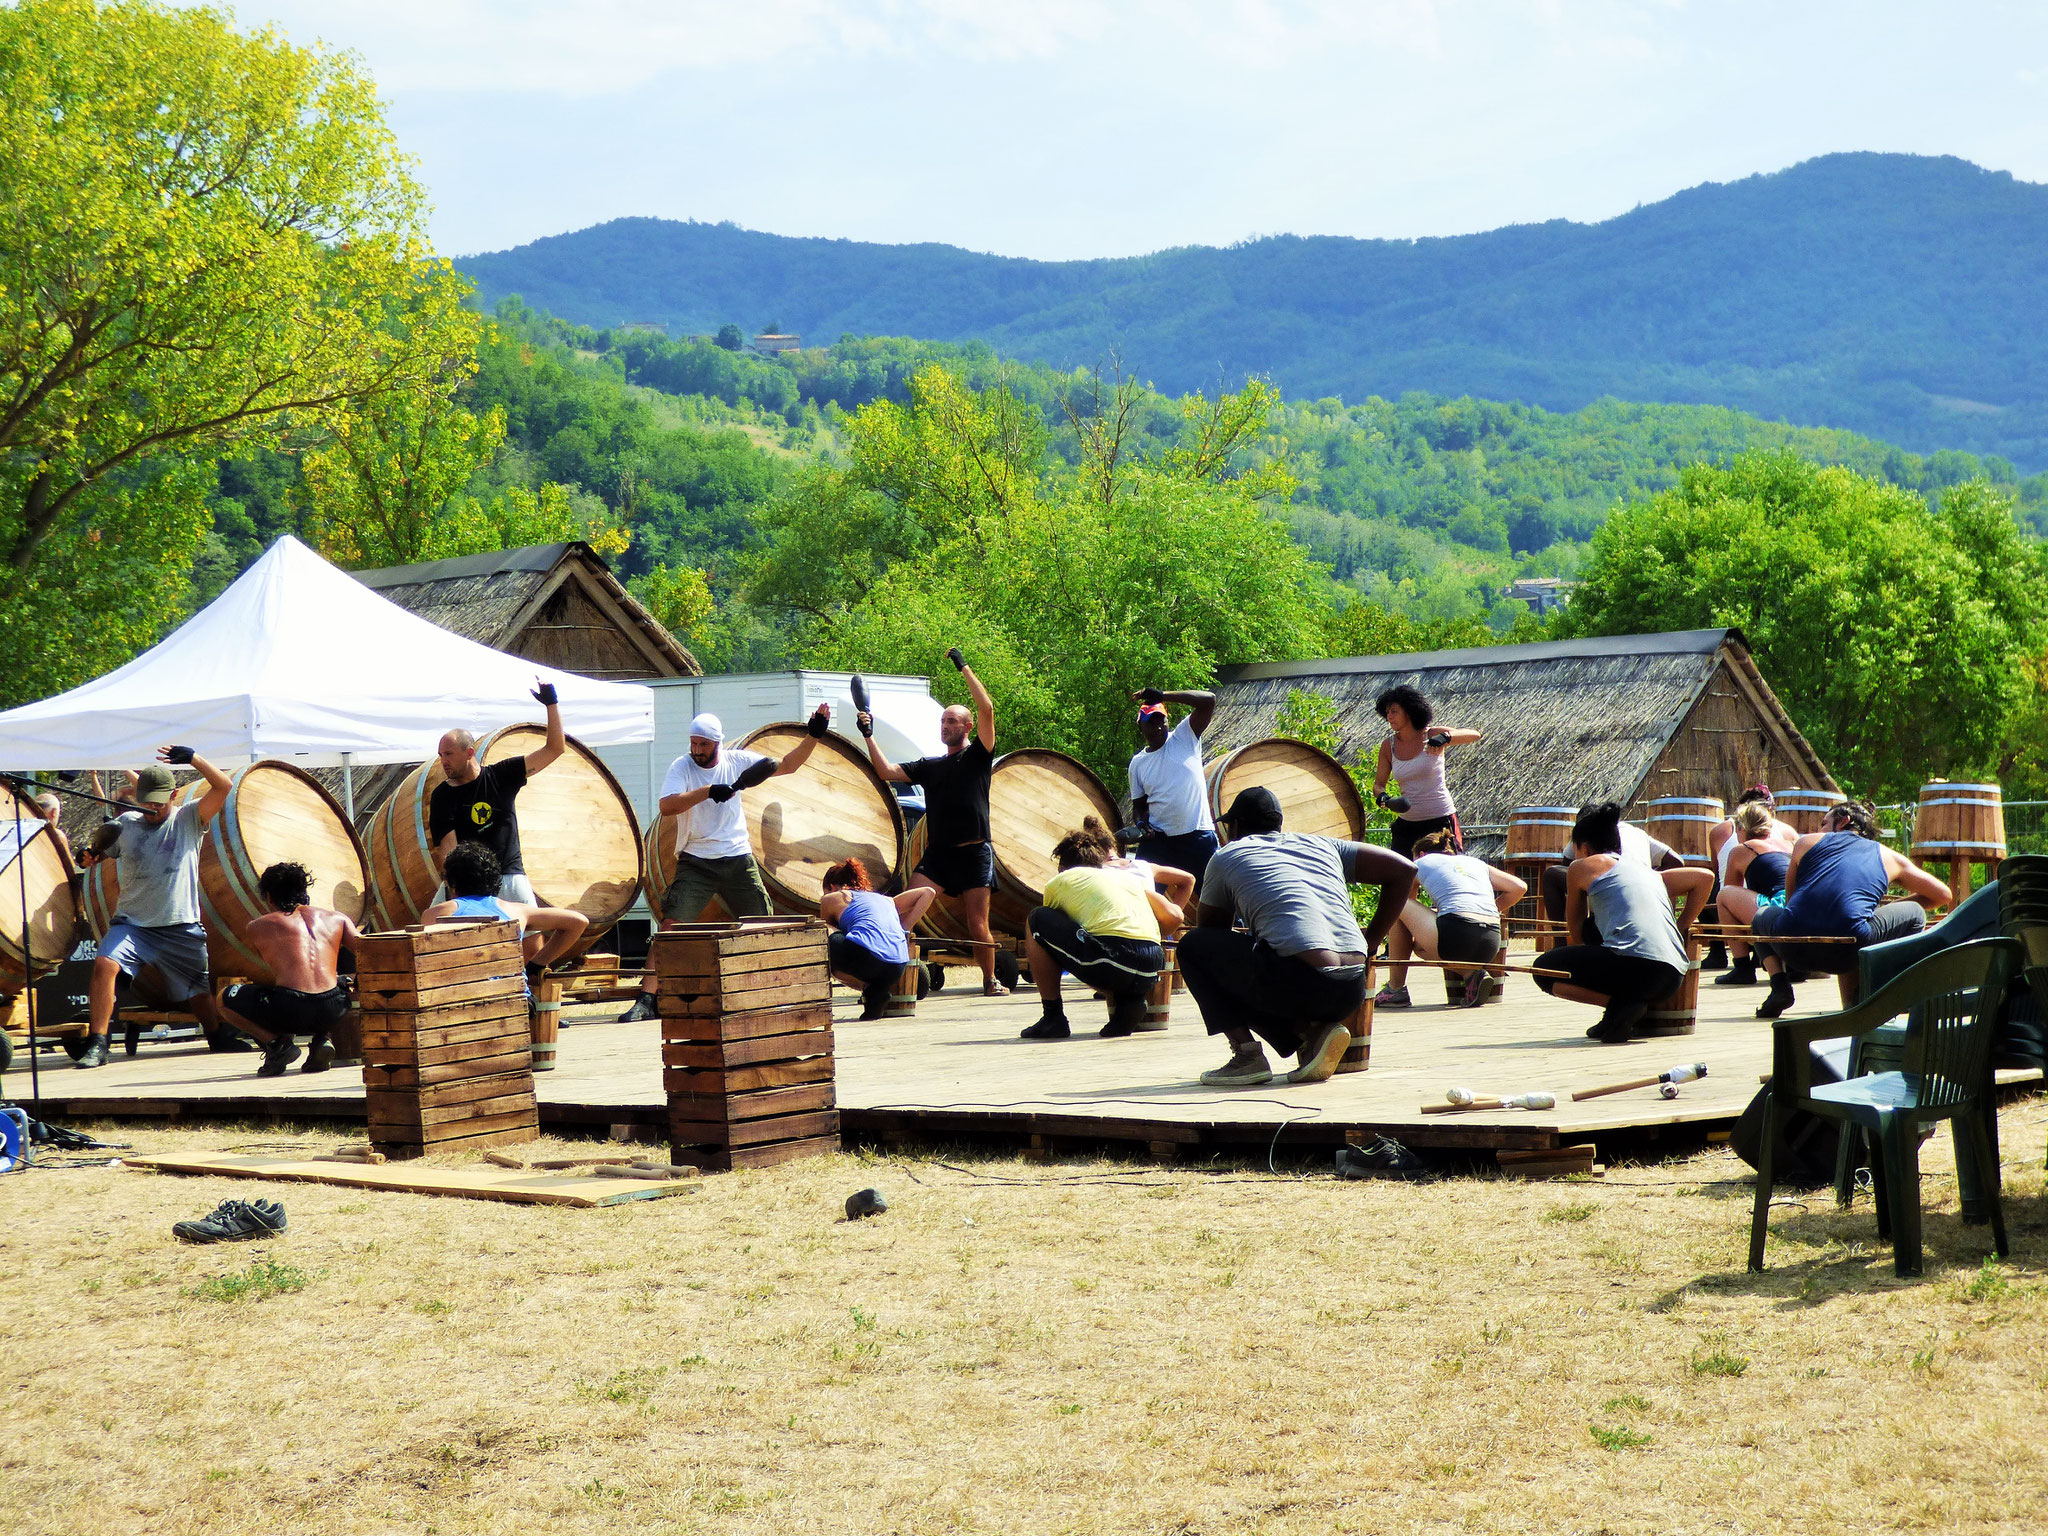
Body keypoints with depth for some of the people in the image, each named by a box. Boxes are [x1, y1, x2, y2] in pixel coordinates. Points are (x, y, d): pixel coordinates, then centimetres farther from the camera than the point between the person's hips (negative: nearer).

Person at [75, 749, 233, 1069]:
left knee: (199, 992, 13)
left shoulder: (189, 819, 1)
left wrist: (191, 758, -18)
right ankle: (96, 1045, -23)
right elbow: (96, 852, 16)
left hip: (181, 929, 0)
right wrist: (96, 846, -7)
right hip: (132, 924, 1)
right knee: (105, 965, -26)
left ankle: (218, 1037, 42)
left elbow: (224, 786, -11)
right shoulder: (125, 823, 7)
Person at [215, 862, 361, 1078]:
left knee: (225, 999, 24)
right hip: (331, 1011, 3)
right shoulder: (336, 919, 17)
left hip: (288, 1013, -3)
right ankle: (321, 1039, 13)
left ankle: (277, 1042, 3)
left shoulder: (257, 927, 15)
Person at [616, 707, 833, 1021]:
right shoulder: (682, 767, -6)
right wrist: (709, 791, -28)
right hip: (695, 862, -3)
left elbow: (787, 765, 7)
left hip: (739, 860, 3)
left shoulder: (737, 761, 2)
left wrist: (813, 736, -3)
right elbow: (666, 806, -22)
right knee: (671, 925, -14)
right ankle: (646, 1000, -14)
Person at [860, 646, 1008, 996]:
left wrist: (964, 667, -5)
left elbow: (986, 709, -8)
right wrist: (869, 736, 1)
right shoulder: (929, 766, 17)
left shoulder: (978, 756, 5)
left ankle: (990, 980, 14)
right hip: (937, 853, 4)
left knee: (977, 925, -3)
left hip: (974, 852, -4)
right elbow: (887, 772, 8)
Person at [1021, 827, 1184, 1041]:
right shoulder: (1127, 877, 31)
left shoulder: (1059, 881, 22)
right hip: (1150, 971, 5)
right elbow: (1174, 917, 23)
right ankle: (1128, 1002, 7)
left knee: (1036, 920, 19)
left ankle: (1052, 1017, 12)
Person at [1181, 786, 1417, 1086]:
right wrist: (1369, 942, 24)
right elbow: (1403, 870, 23)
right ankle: (1313, 1028, 6)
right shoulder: (1322, 845, 25)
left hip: (1297, 981, -6)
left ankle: (1247, 1053, 4)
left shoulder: (1227, 856, 15)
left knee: (1192, 946, 16)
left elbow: (1210, 930, 27)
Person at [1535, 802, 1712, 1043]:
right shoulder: (1651, 874, 29)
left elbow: (1575, 930, 26)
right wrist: (1680, 930, 27)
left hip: (1634, 964, -7)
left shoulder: (1583, 866, 14)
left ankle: (1619, 1003, -6)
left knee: (1544, 968, 12)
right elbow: (1704, 877, 26)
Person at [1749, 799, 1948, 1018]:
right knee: (1914, 914, 27)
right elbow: (1942, 894, 34)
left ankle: (1780, 985, 9)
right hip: (1844, 954, -1)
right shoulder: (1889, 857, 24)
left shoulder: (1808, 842, 24)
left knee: (1762, 917, 39)